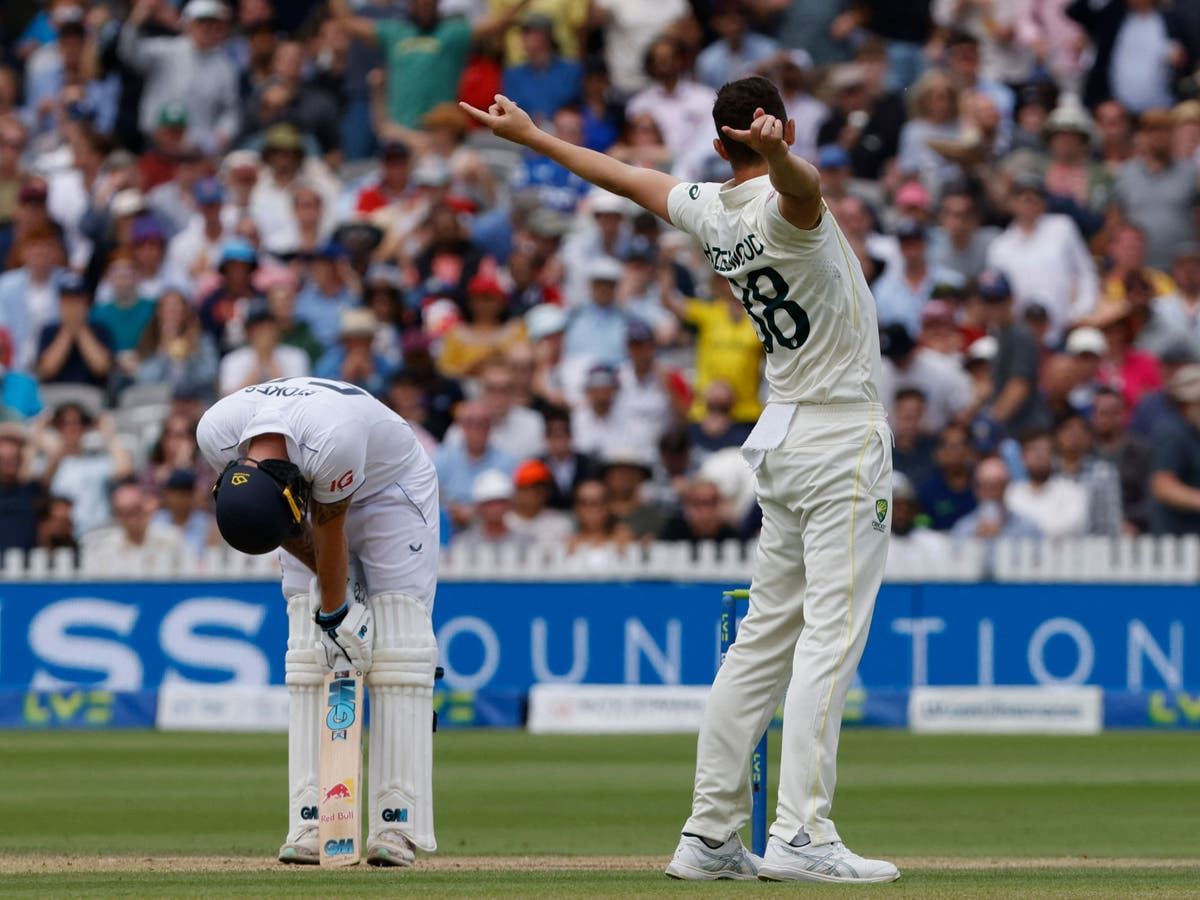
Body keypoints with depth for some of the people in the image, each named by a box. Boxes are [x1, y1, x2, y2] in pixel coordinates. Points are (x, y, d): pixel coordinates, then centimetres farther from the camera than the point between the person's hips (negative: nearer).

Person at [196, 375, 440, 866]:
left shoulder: (334, 440, -44)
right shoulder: (215, 434, -28)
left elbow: (331, 531, -27)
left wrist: (335, 612, -14)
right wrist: (335, 601, -12)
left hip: (392, 488, -4)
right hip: (311, 490, 4)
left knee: (398, 650, -14)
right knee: (308, 656, -7)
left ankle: (396, 826, -18)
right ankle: (311, 825, -11)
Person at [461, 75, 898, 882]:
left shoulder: (708, 211, 6)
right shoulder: (780, 204, -14)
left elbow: (629, 178, 22)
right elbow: (801, 184, -40)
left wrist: (534, 137, 38)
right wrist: (779, 150, -63)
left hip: (783, 437, 8)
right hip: (842, 434, -8)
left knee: (766, 637, 11)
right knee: (831, 635, -12)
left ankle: (711, 835, 10)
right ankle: (803, 837, -20)